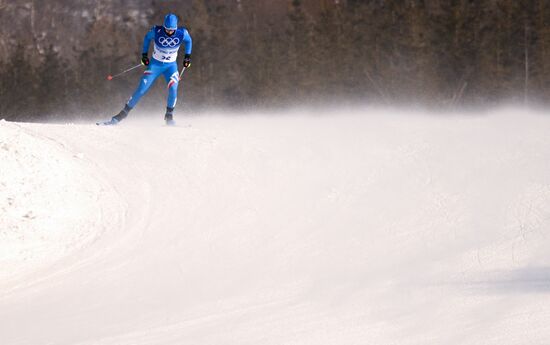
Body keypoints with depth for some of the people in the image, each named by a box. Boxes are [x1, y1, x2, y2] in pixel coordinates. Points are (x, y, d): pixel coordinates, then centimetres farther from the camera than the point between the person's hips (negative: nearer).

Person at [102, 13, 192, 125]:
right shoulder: (157, 31, -20)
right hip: (155, 64, 0)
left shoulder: (182, 34, -18)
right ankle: (123, 114, 2)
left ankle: (169, 116, -5)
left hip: (171, 66, 0)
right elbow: (147, 38, 3)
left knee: (173, 88, -25)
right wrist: (144, 54, 1)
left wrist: (187, 56, 2)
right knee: (141, 89, -8)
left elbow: (188, 41, 7)